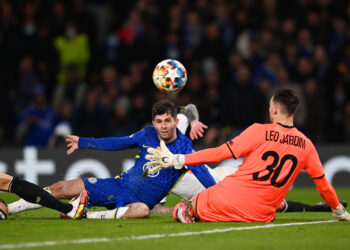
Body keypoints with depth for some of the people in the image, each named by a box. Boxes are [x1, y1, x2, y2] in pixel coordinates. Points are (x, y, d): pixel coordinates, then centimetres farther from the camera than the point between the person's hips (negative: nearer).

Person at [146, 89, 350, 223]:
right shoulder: (305, 144, 2)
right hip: (262, 215, 3)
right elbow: (323, 183, 11)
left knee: (184, 209, 15)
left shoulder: (259, 131, -7)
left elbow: (221, 153, -10)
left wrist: (177, 160, -6)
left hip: (229, 199, -3)